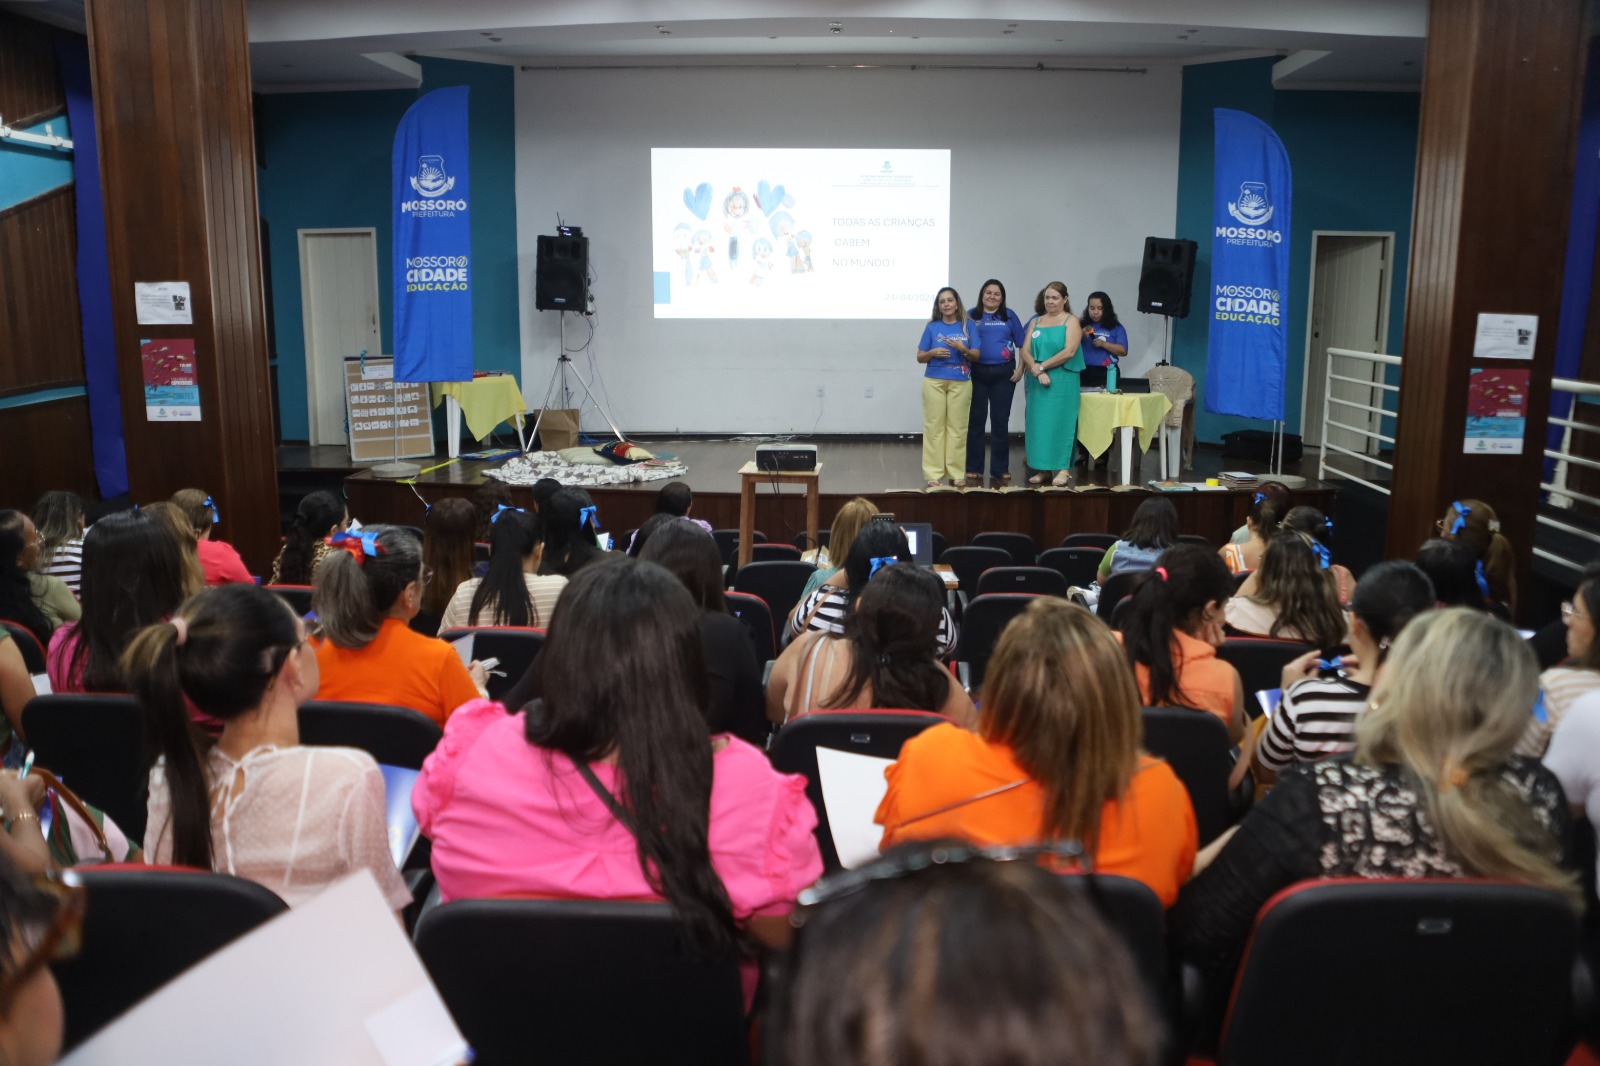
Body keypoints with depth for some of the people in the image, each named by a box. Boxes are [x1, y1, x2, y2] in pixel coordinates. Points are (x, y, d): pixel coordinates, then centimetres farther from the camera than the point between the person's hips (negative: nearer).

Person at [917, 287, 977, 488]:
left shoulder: (968, 326, 5)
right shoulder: (932, 327, 5)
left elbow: (976, 356, 3)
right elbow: (920, 357, 6)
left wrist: (962, 348, -16)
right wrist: (933, 353, -14)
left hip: (960, 383, 0)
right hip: (934, 382, 0)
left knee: (957, 427, 1)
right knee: (934, 426, -2)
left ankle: (956, 473, 6)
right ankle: (934, 473, 1)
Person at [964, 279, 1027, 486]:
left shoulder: (1009, 316, 8)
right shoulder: (972, 315, 5)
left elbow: (1022, 345, 8)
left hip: (1003, 374, 1)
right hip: (977, 373, -1)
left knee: (1000, 421, 4)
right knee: (976, 421, 3)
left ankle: (1000, 471, 11)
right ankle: (973, 470, 10)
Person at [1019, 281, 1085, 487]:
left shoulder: (1071, 321, 1)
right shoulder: (1036, 321, 14)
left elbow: (1069, 351, -12)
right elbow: (1025, 350, 4)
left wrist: (1042, 366, -12)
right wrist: (1037, 372, -12)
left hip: (1062, 380, -4)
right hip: (1037, 381, 5)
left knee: (1060, 421, -4)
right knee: (1038, 422, 4)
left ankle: (1063, 469, 0)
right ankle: (1043, 469, 10)